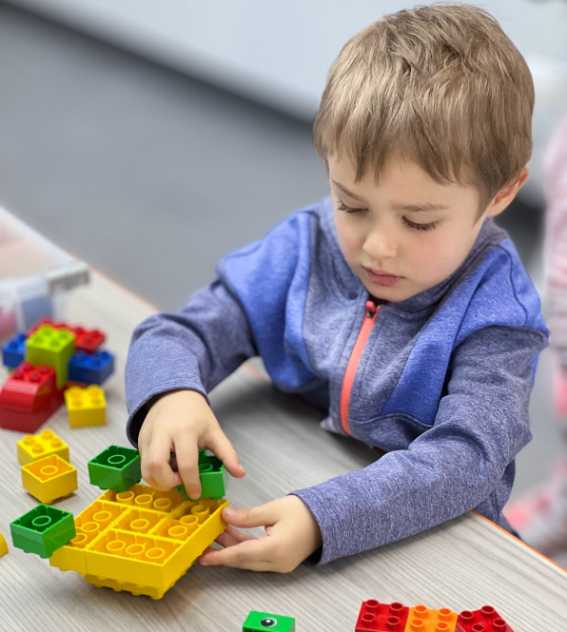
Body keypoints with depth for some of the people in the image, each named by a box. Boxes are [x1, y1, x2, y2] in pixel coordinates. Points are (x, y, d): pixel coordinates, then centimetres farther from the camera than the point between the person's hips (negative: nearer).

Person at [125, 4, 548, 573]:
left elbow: (465, 457, -26)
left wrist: (323, 517, -40)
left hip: (425, 533, -4)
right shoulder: (305, 249, -5)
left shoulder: (493, 309, -15)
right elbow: (173, 335, -4)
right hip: (287, 497, 4)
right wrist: (170, 393, -29)